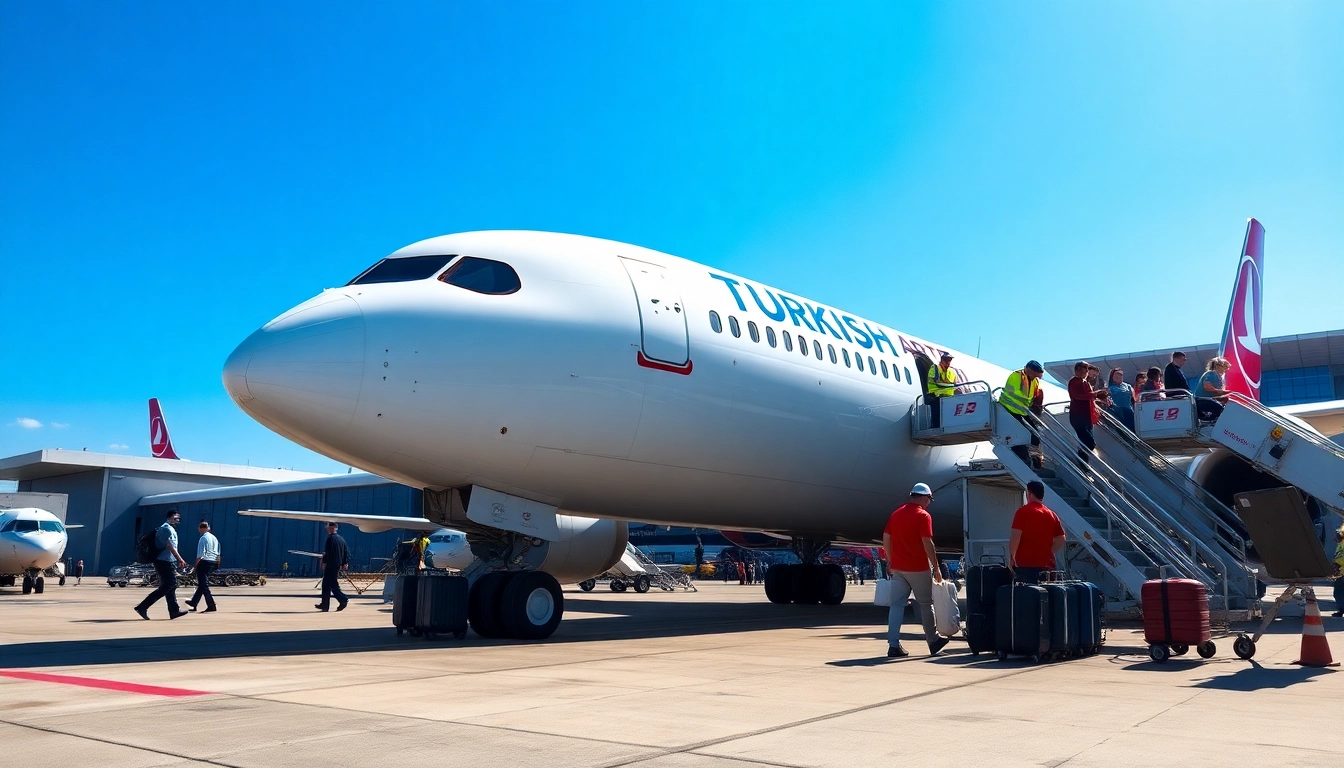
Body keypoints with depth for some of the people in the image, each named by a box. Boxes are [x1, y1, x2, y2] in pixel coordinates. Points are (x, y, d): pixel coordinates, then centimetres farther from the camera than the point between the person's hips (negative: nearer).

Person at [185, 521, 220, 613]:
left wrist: (196, 564, -8)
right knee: (202, 584, 19)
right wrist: (216, 563, 20)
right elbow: (218, 553, 15)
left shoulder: (203, 538, -9)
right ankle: (193, 603, 32)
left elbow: (200, 554, -15)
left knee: (204, 585, -5)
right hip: (213, 563, 8)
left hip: (205, 562, -8)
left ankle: (211, 606, -10)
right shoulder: (214, 538, 14)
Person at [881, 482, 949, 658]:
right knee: (926, 604, 10)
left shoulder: (896, 513, 10)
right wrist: (936, 568, -10)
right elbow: (927, 543, -16)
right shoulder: (923, 516, -10)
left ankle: (893, 645, -4)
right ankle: (933, 642, 23)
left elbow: (886, 539, 11)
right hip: (918, 568, -5)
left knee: (897, 604, 3)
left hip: (898, 568, 5)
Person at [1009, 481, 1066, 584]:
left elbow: (1015, 536, -13)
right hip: (1046, 565, 5)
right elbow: (1061, 540, 10)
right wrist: (1047, 553, 16)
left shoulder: (1023, 511, -6)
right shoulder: (1052, 514, 11)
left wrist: (1011, 558, -4)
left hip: (1024, 564, -5)